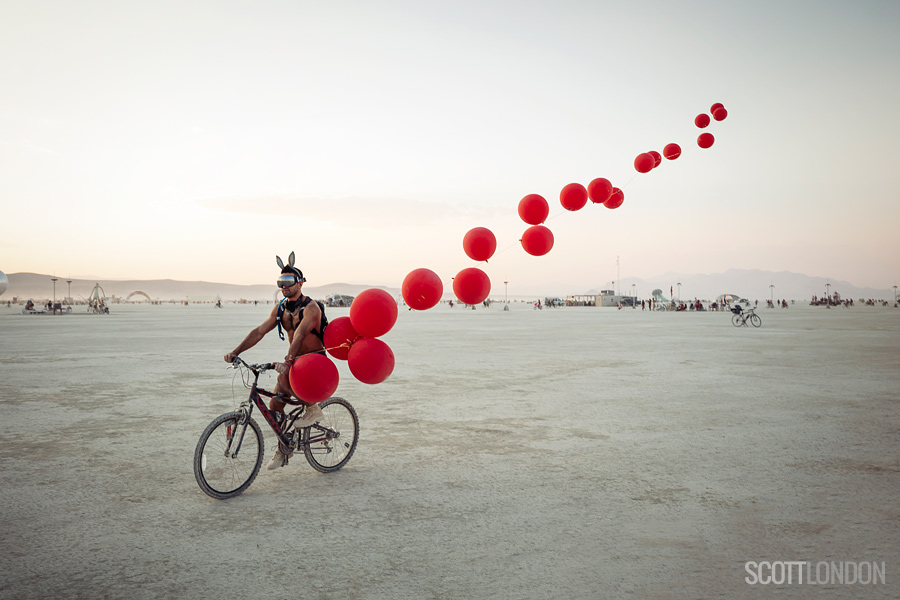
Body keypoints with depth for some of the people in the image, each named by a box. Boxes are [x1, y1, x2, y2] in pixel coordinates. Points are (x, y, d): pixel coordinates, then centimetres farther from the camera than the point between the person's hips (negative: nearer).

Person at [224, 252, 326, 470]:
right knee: (275, 404, -1)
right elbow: (259, 331, -3)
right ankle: (284, 449, 19)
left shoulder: (311, 307, -19)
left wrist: (288, 361, -48)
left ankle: (312, 409, -9)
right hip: (294, 360, 7)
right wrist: (236, 351, -15)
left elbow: (300, 334, -34)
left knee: (284, 378, -33)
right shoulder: (280, 308, 2)